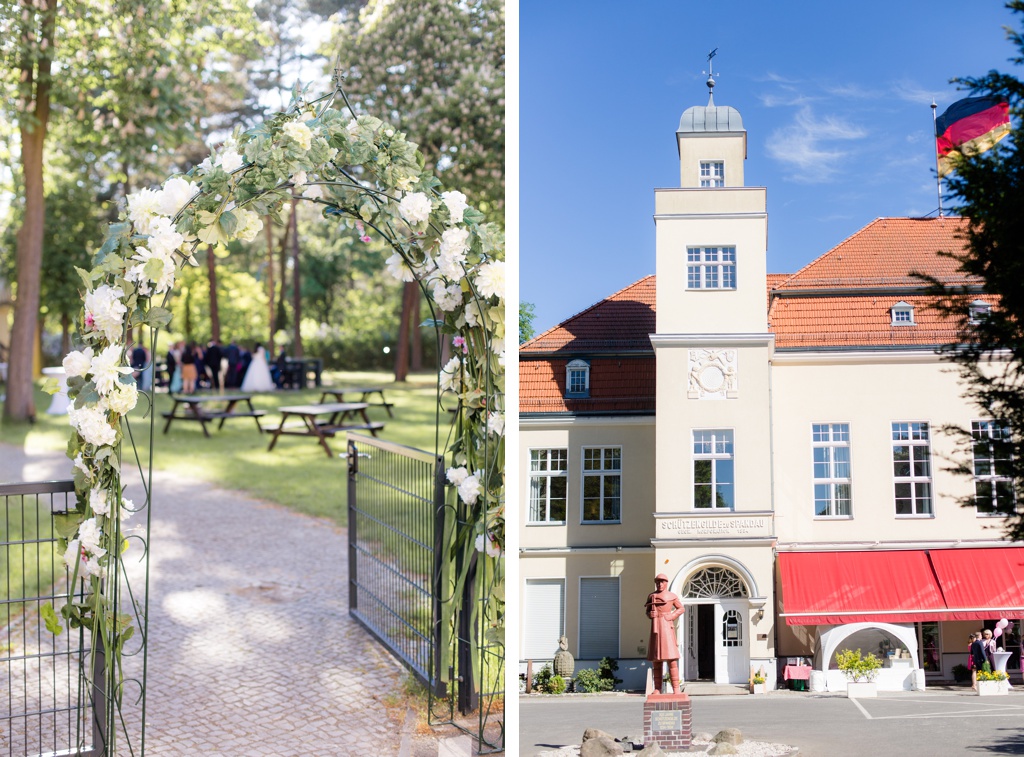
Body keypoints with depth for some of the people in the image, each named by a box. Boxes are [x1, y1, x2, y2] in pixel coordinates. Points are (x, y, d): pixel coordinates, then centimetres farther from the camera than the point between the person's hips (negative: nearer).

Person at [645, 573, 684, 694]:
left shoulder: (671, 596, 4)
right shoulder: (651, 595, 13)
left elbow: (680, 608, 11)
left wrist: (671, 616, -3)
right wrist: (650, 614, -1)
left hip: (666, 626, -4)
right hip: (655, 627, 4)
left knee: (671, 658, -10)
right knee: (655, 658, 4)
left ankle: (676, 688, -9)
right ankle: (657, 689, 7)